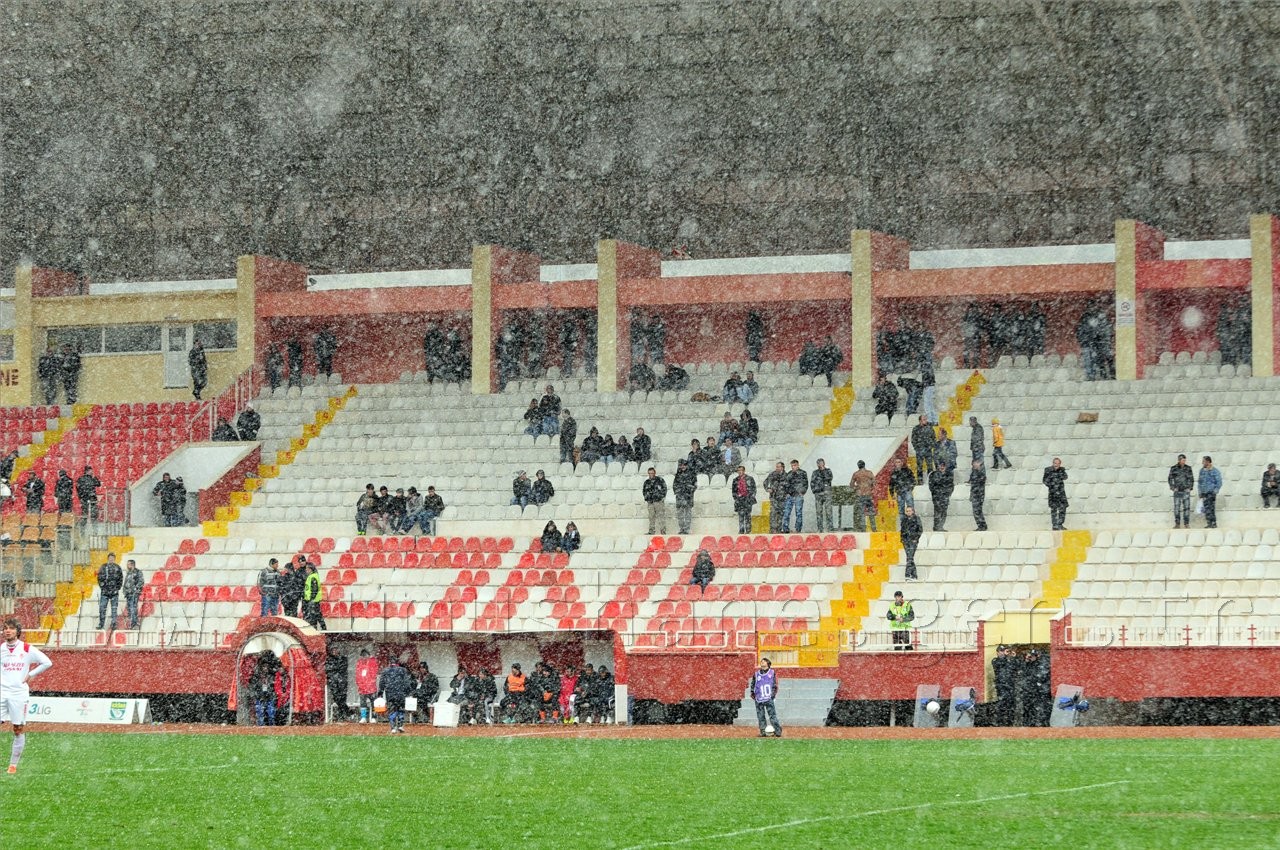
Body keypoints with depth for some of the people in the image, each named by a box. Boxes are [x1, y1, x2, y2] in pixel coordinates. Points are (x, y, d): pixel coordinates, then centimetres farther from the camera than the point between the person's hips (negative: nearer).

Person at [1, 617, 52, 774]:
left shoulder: (27, 649, 0)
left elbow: (47, 662, 4)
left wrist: (30, 675, 0)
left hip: (19, 694, -1)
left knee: (19, 730, 0)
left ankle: (13, 764, 8)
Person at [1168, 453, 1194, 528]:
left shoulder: (1188, 468, 4)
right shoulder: (1173, 468, 0)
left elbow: (1191, 478, 9)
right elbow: (1170, 479, 6)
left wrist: (1190, 488, -1)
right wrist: (1173, 488, -4)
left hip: (1186, 490, 1)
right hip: (1177, 491, -1)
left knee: (1187, 507, -4)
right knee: (1177, 507, -4)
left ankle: (1186, 524, 1)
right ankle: (1177, 524, 1)